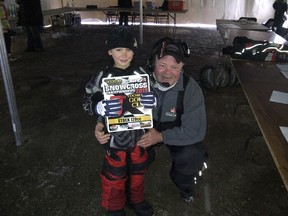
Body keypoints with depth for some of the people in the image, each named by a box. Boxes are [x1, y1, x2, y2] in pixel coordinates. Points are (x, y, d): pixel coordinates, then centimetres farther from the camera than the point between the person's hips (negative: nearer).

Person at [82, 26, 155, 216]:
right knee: (115, 173, 13)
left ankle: (136, 199, 49)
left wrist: (152, 100, -19)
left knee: (138, 169, 22)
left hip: (138, 132, 3)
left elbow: (150, 96, 4)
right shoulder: (103, 77, -14)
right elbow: (88, 101, -11)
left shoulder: (140, 74, -5)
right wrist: (100, 107, -32)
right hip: (115, 135, -3)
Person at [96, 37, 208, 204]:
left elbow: (195, 131, -26)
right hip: (148, 126, 3)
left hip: (178, 131, -2)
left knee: (192, 156, -28)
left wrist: (160, 136, -35)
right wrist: (102, 124, -30)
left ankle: (185, 184, 10)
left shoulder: (191, 89, -28)